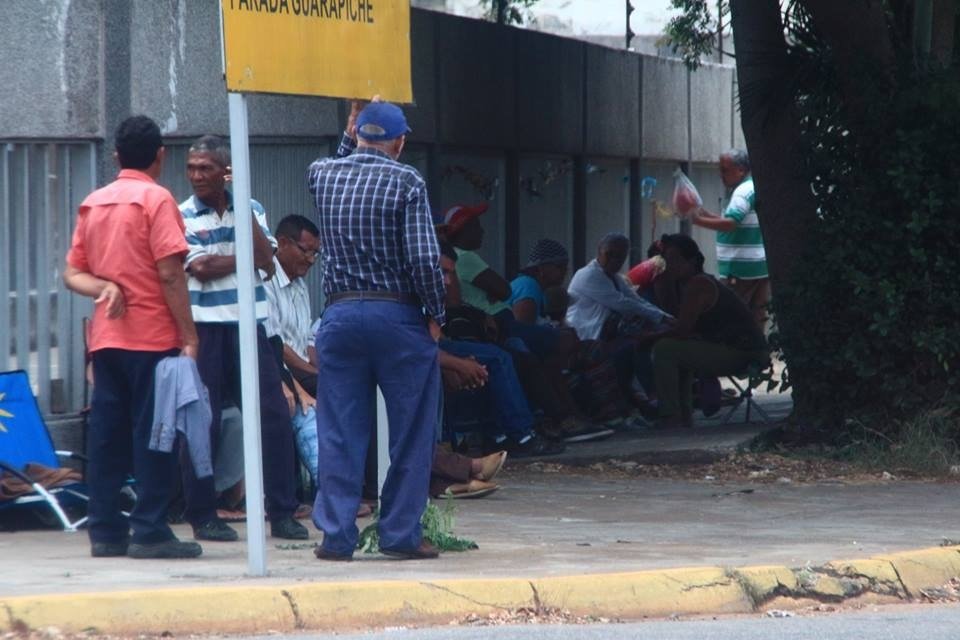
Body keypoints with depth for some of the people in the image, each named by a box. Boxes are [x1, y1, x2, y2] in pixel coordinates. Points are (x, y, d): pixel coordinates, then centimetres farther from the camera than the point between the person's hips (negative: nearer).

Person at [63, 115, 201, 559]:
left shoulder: (92, 204, 12)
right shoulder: (156, 199, -8)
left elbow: (73, 274, 11)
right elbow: (170, 275, -14)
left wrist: (104, 287, -6)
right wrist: (189, 335, -11)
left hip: (105, 338, 6)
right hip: (153, 337, -6)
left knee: (107, 435, 7)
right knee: (152, 435, -4)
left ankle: (105, 531, 8)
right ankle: (150, 531, -5)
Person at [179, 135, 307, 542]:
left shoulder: (250, 210, 9)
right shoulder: (182, 216, 0)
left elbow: (267, 260, -5)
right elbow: (201, 268, -11)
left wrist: (243, 206, -9)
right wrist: (245, 257, -2)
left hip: (248, 324, 3)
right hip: (203, 326, -3)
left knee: (273, 415, -1)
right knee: (202, 422, 0)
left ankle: (283, 513, 4)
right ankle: (202, 516, 9)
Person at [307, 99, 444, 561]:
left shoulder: (323, 175, 6)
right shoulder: (406, 182, -7)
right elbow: (424, 260, -13)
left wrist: (348, 139, 28)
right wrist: (435, 315, -2)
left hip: (340, 315, 4)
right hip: (398, 315, -4)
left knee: (340, 432, 7)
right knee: (411, 431, 5)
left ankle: (336, 535, 4)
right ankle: (401, 534, 5)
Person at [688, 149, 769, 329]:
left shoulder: (744, 191, -14)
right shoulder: (758, 188, 18)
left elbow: (731, 223, -26)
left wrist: (700, 220, -20)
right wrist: (707, 215, 13)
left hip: (741, 270, -10)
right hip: (761, 268, 10)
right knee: (757, 318, 7)